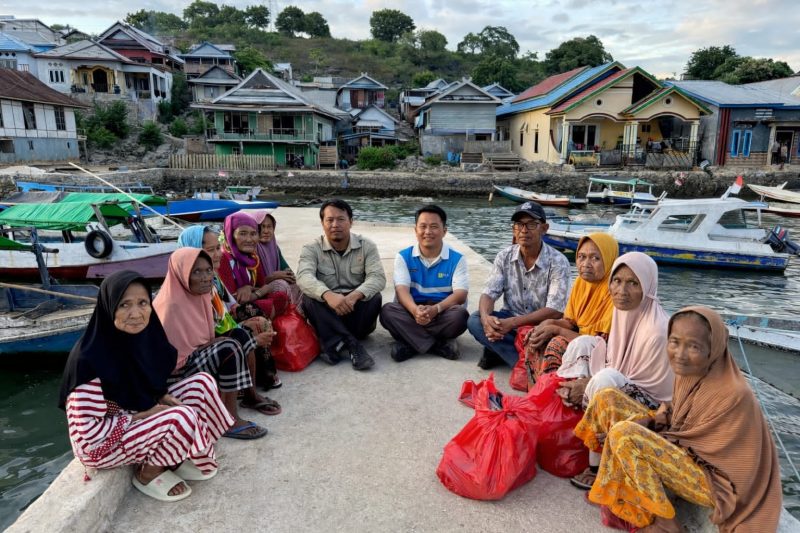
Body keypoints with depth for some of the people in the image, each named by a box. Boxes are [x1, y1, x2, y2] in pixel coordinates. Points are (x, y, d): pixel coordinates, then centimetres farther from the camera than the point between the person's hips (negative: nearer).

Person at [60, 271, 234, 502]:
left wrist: (164, 398, -9)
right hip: (99, 445, -7)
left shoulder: (143, 336, -8)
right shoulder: (90, 358, -29)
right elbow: (89, 433, -25)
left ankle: (176, 457, 9)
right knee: (184, 418, -28)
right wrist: (143, 416, -19)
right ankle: (148, 472, 0)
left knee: (202, 383, -3)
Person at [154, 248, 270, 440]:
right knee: (230, 348, -26)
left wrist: (215, 342, -9)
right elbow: (175, 359, -25)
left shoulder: (199, 294, -1)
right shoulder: (172, 306, -26)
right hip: (177, 371, -9)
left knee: (240, 335, -3)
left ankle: (250, 395, 10)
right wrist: (215, 343, -16)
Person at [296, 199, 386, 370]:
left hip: (357, 309, 0)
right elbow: (304, 277, -23)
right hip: (327, 314, 0)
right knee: (309, 298, -29)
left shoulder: (367, 246, -2)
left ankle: (336, 345, -27)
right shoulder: (312, 249, -4)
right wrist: (327, 295, -45)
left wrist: (354, 295, -38)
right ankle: (351, 344, -34)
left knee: (374, 297, -28)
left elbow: (378, 278, -17)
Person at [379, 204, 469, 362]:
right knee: (387, 311, -29)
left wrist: (435, 309, -32)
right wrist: (415, 310, -35)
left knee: (460, 315, -32)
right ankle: (439, 345, -29)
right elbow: (402, 290, -11)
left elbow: (460, 294, -11)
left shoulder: (457, 259, 0)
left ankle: (410, 342, -21)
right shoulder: (403, 257, 2)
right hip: (412, 312, 1)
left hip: (442, 315, 0)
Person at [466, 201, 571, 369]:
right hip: (509, 320, 4)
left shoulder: (558, 262, -14)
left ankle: (499, 351, -13)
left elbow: (554, 311, -21)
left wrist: (512, 323, -31)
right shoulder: (504, 257, -2)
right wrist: (486, 318, -32)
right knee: (475, 321, -24)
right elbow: (489, 293, -8)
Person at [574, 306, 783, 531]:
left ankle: (662, 523, -10)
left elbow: (693, 444, -19)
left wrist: (625, 435, -19)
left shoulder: (733, 394, -26)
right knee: (607, 399, -3)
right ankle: (616, 489, 2)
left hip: (712, 479, -8)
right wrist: (648, 421, -12)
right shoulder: (688, 370, -5)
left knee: (624, 436, -30)